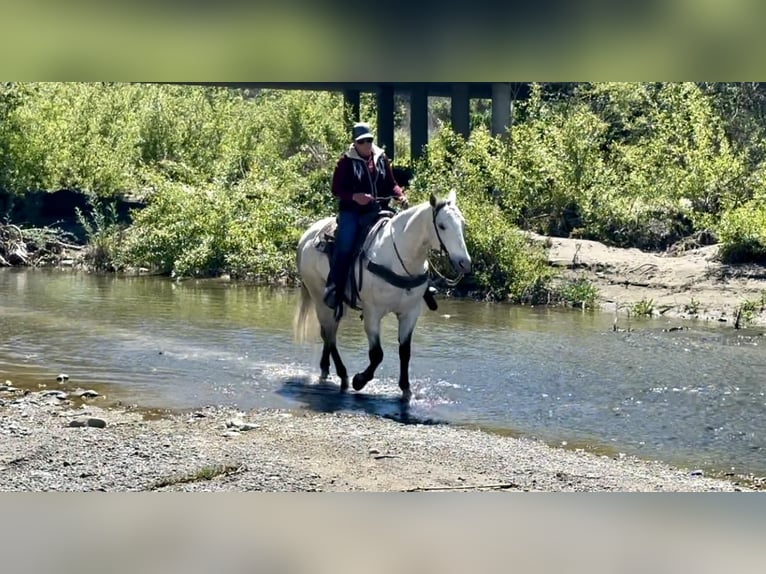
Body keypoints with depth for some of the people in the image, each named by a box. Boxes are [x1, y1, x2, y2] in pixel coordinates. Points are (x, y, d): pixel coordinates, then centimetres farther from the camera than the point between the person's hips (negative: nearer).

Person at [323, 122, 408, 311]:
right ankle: (334, 289, -18)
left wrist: (400, 195, -7)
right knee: (344, 247, -23)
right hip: (352, 212, -4)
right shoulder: (346, 162, 1)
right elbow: (336, 189, -2)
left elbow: (391, 184, 15)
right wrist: (354, 196, -19)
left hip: (378, 211, 4)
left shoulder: (382, 159, 12)